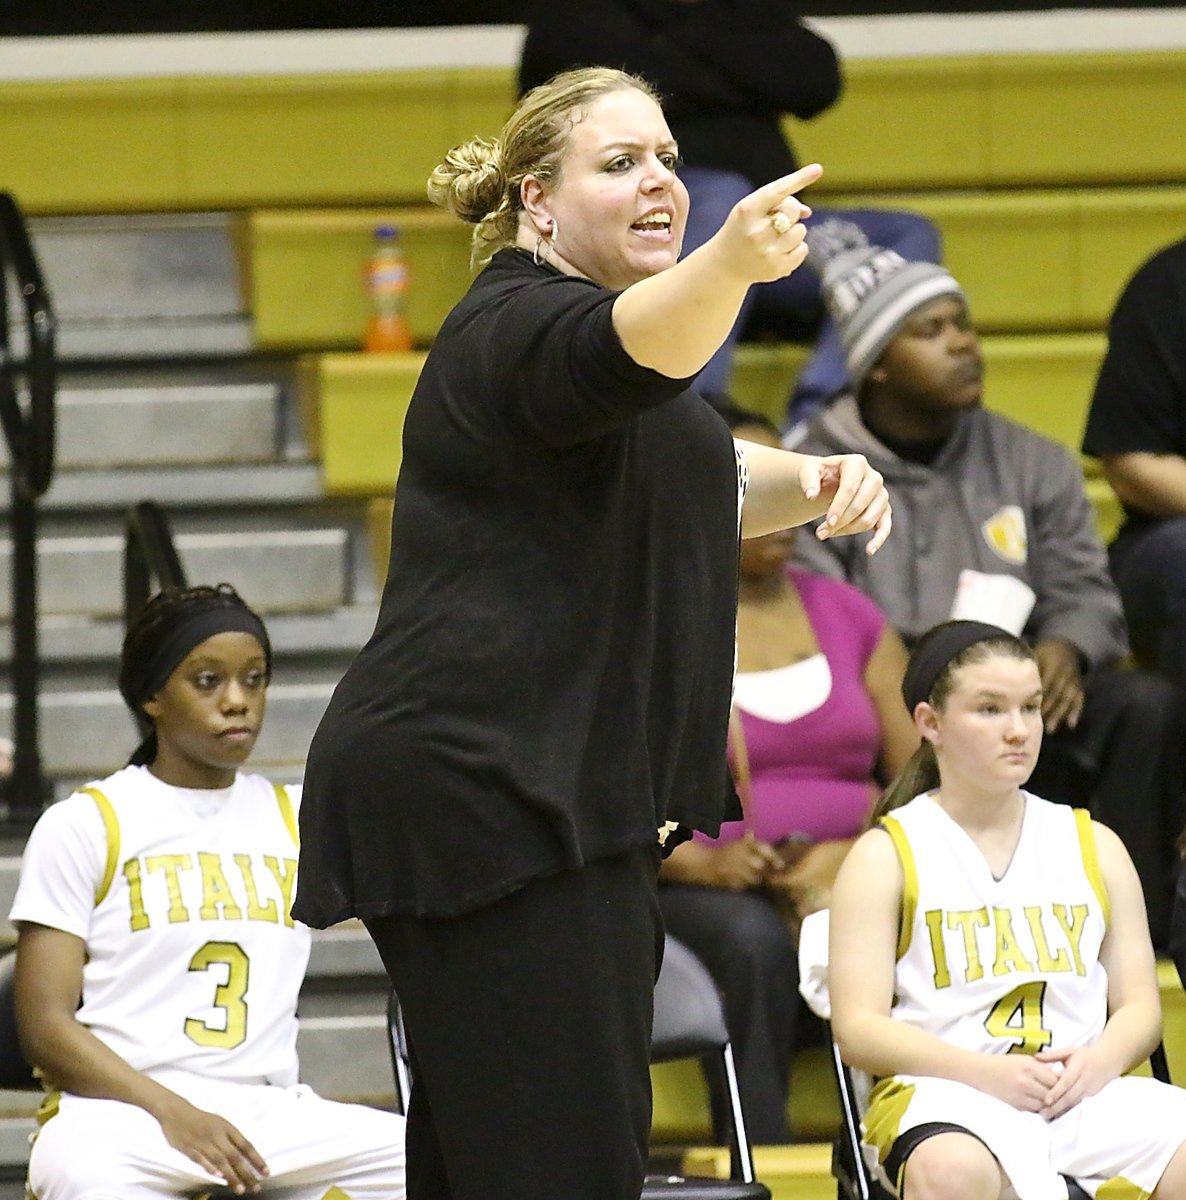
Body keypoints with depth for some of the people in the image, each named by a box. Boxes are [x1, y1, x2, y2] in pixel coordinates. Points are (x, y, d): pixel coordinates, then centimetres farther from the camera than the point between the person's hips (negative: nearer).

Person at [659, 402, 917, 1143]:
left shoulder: (846, 614, 19)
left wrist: (860, 854, -9)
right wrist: (697, 863, -18)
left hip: (848, 881, 3)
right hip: (704, 887, -3)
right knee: (755, 944, -37)